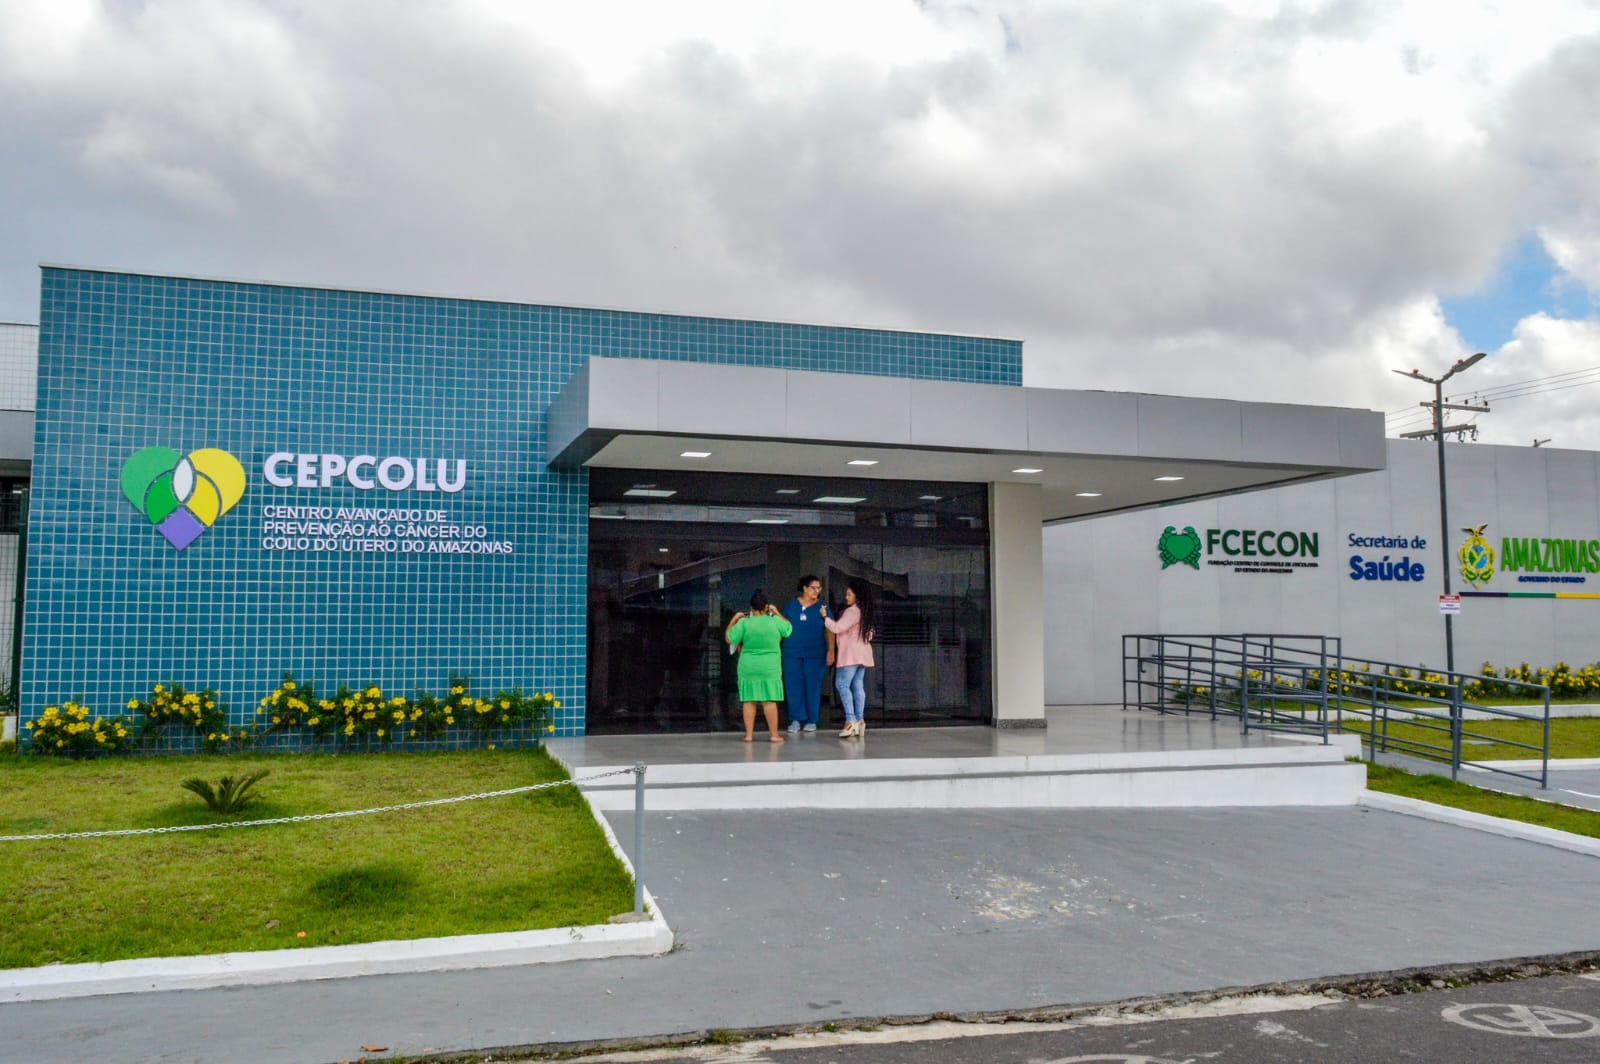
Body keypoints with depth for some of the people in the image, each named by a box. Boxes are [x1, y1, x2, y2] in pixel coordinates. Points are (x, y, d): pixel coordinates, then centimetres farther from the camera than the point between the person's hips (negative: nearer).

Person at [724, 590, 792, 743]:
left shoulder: (744, 623, -8)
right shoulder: (775, 621, -6)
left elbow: (729, 639, -1)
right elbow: (789, 628, 13)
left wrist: (734, 619, 9)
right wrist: (777, 613, 21)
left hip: (748, 668, 1)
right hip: (769, 668, -1)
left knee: (749, 701, 6)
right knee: (770, 701, 2)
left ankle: (749, 734, 8)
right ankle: (774, 734, 5)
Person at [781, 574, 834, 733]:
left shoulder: (821, 607, 3)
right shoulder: (790, 605, 7)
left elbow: (829, 630, 1)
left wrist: (831, 651, -6)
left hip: (815, 653, -1)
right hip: (792, 653, 1)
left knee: (813, 686, 1)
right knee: (793, 686, 0)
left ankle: (812, 720, 10)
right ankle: (796, 719, 8)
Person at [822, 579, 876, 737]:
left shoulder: (852, 611, -13)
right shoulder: (866, 612, 15)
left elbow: (837, 628, -18)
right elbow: (869, 634, 21)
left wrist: (825, 617, -6)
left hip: (851, 653, -9)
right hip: (862, 653, 9)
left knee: (842, 684, -8)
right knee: (858, 685, 7)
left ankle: (850, 720, -16)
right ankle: (860, 720, 5)